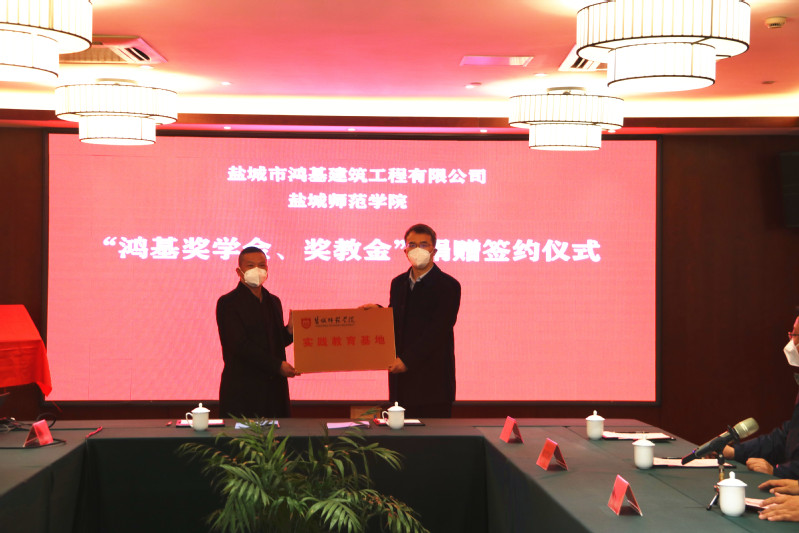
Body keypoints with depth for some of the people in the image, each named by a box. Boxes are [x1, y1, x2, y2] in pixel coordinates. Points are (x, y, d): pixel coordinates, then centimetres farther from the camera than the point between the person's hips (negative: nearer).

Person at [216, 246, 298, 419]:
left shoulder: (273, 302, 15)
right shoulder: (228, 303, -6)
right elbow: (240, 346, -14)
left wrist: (290, 330, -1)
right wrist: (278, 365, -15)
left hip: (274, 390, 6)